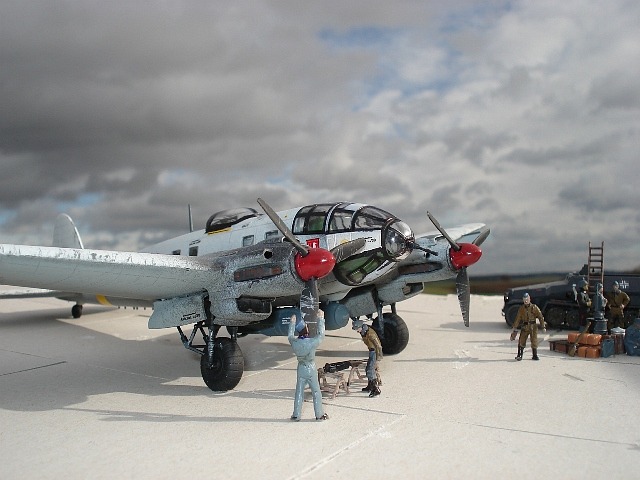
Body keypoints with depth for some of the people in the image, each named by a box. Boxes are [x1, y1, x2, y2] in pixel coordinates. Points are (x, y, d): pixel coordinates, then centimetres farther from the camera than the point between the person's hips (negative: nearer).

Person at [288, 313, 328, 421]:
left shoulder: (294, 342, -10)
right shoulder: (312, 342, -21)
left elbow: (290, 335, 13)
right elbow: (321, 335, -7)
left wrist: (292, 322, 24)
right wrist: (320, 320, 0)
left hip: (301, 370, 3)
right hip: (311, 370, -3)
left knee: (299, 392, 12)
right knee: (316, 392, 10)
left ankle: (296, 415, 16)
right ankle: (319, 414, 18)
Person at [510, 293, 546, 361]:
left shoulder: (534, 307, -3)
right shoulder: (521, 308, 4)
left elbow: (540, 317, -2)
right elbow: (518, 318, 6)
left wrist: (543, 327, -5)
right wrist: (515, 328, 4)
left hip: (533, 327, -1)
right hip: (525, 326, 2)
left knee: (534, 341, 2)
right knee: (521, 341, -1)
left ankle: (535, 355, 16)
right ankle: (519, 355, 9)